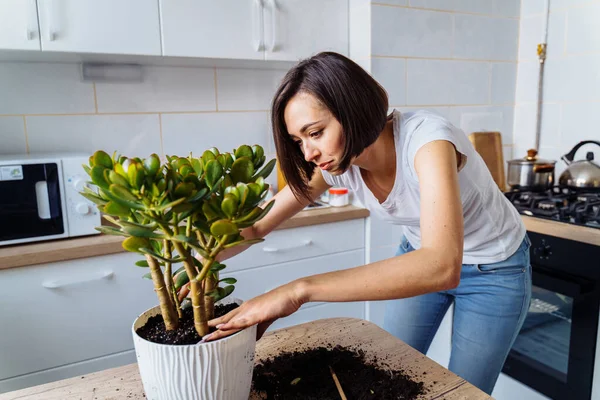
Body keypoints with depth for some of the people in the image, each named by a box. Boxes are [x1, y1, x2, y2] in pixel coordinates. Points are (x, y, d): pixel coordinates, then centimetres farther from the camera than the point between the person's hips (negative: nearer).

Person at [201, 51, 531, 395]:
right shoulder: (336, 162, -19)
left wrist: (301, 290, -55)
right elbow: (256, 226, -11)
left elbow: (443, 268, -51)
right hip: (422, 256, 5)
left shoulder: (427, 139, -37)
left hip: (495, 269, -4)